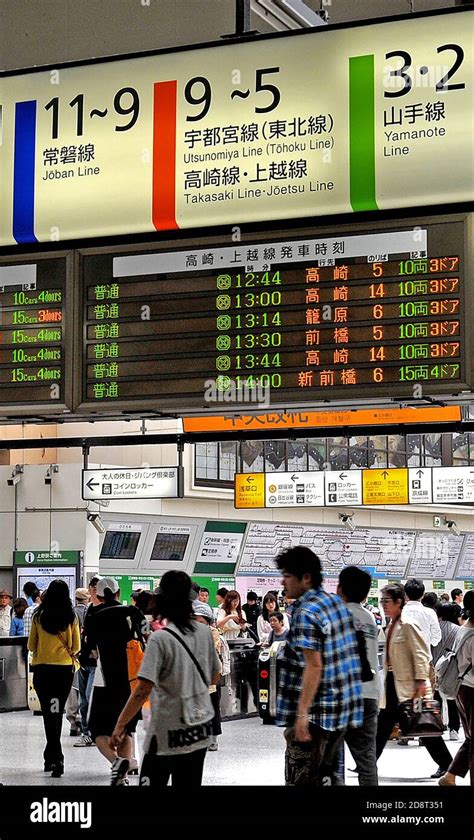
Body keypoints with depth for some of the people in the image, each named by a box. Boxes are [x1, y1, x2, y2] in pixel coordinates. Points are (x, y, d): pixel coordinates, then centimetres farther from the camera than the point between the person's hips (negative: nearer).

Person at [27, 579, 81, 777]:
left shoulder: (39, 616, -5)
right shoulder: (71, 617, -4)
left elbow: (31, 646, 3)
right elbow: (76, 647, 2)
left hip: (42, 668, -1)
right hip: (65, 668, 1)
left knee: (50, 712, 1)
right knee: (57, 712, 14)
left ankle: (56, 758, -10)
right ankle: (52, 755, 20)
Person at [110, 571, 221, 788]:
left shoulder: (160, 639, -16)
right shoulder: (204, 632, 1)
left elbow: (143, 690, -20)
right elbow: (214, 678, 13)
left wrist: (120, 725, -14)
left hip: (168, 731, -6)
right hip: (200, 728, 6)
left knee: (152, 780, 2)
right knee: (188, 785, 11)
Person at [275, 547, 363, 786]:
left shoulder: (305, 613, -17)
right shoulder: (337, 602, 9)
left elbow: (314, 666, -22)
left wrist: (302, 714, -23)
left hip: (315, 713, -9)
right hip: (343, 708, 9)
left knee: (300, 779, -1)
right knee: (325, 774, 17)